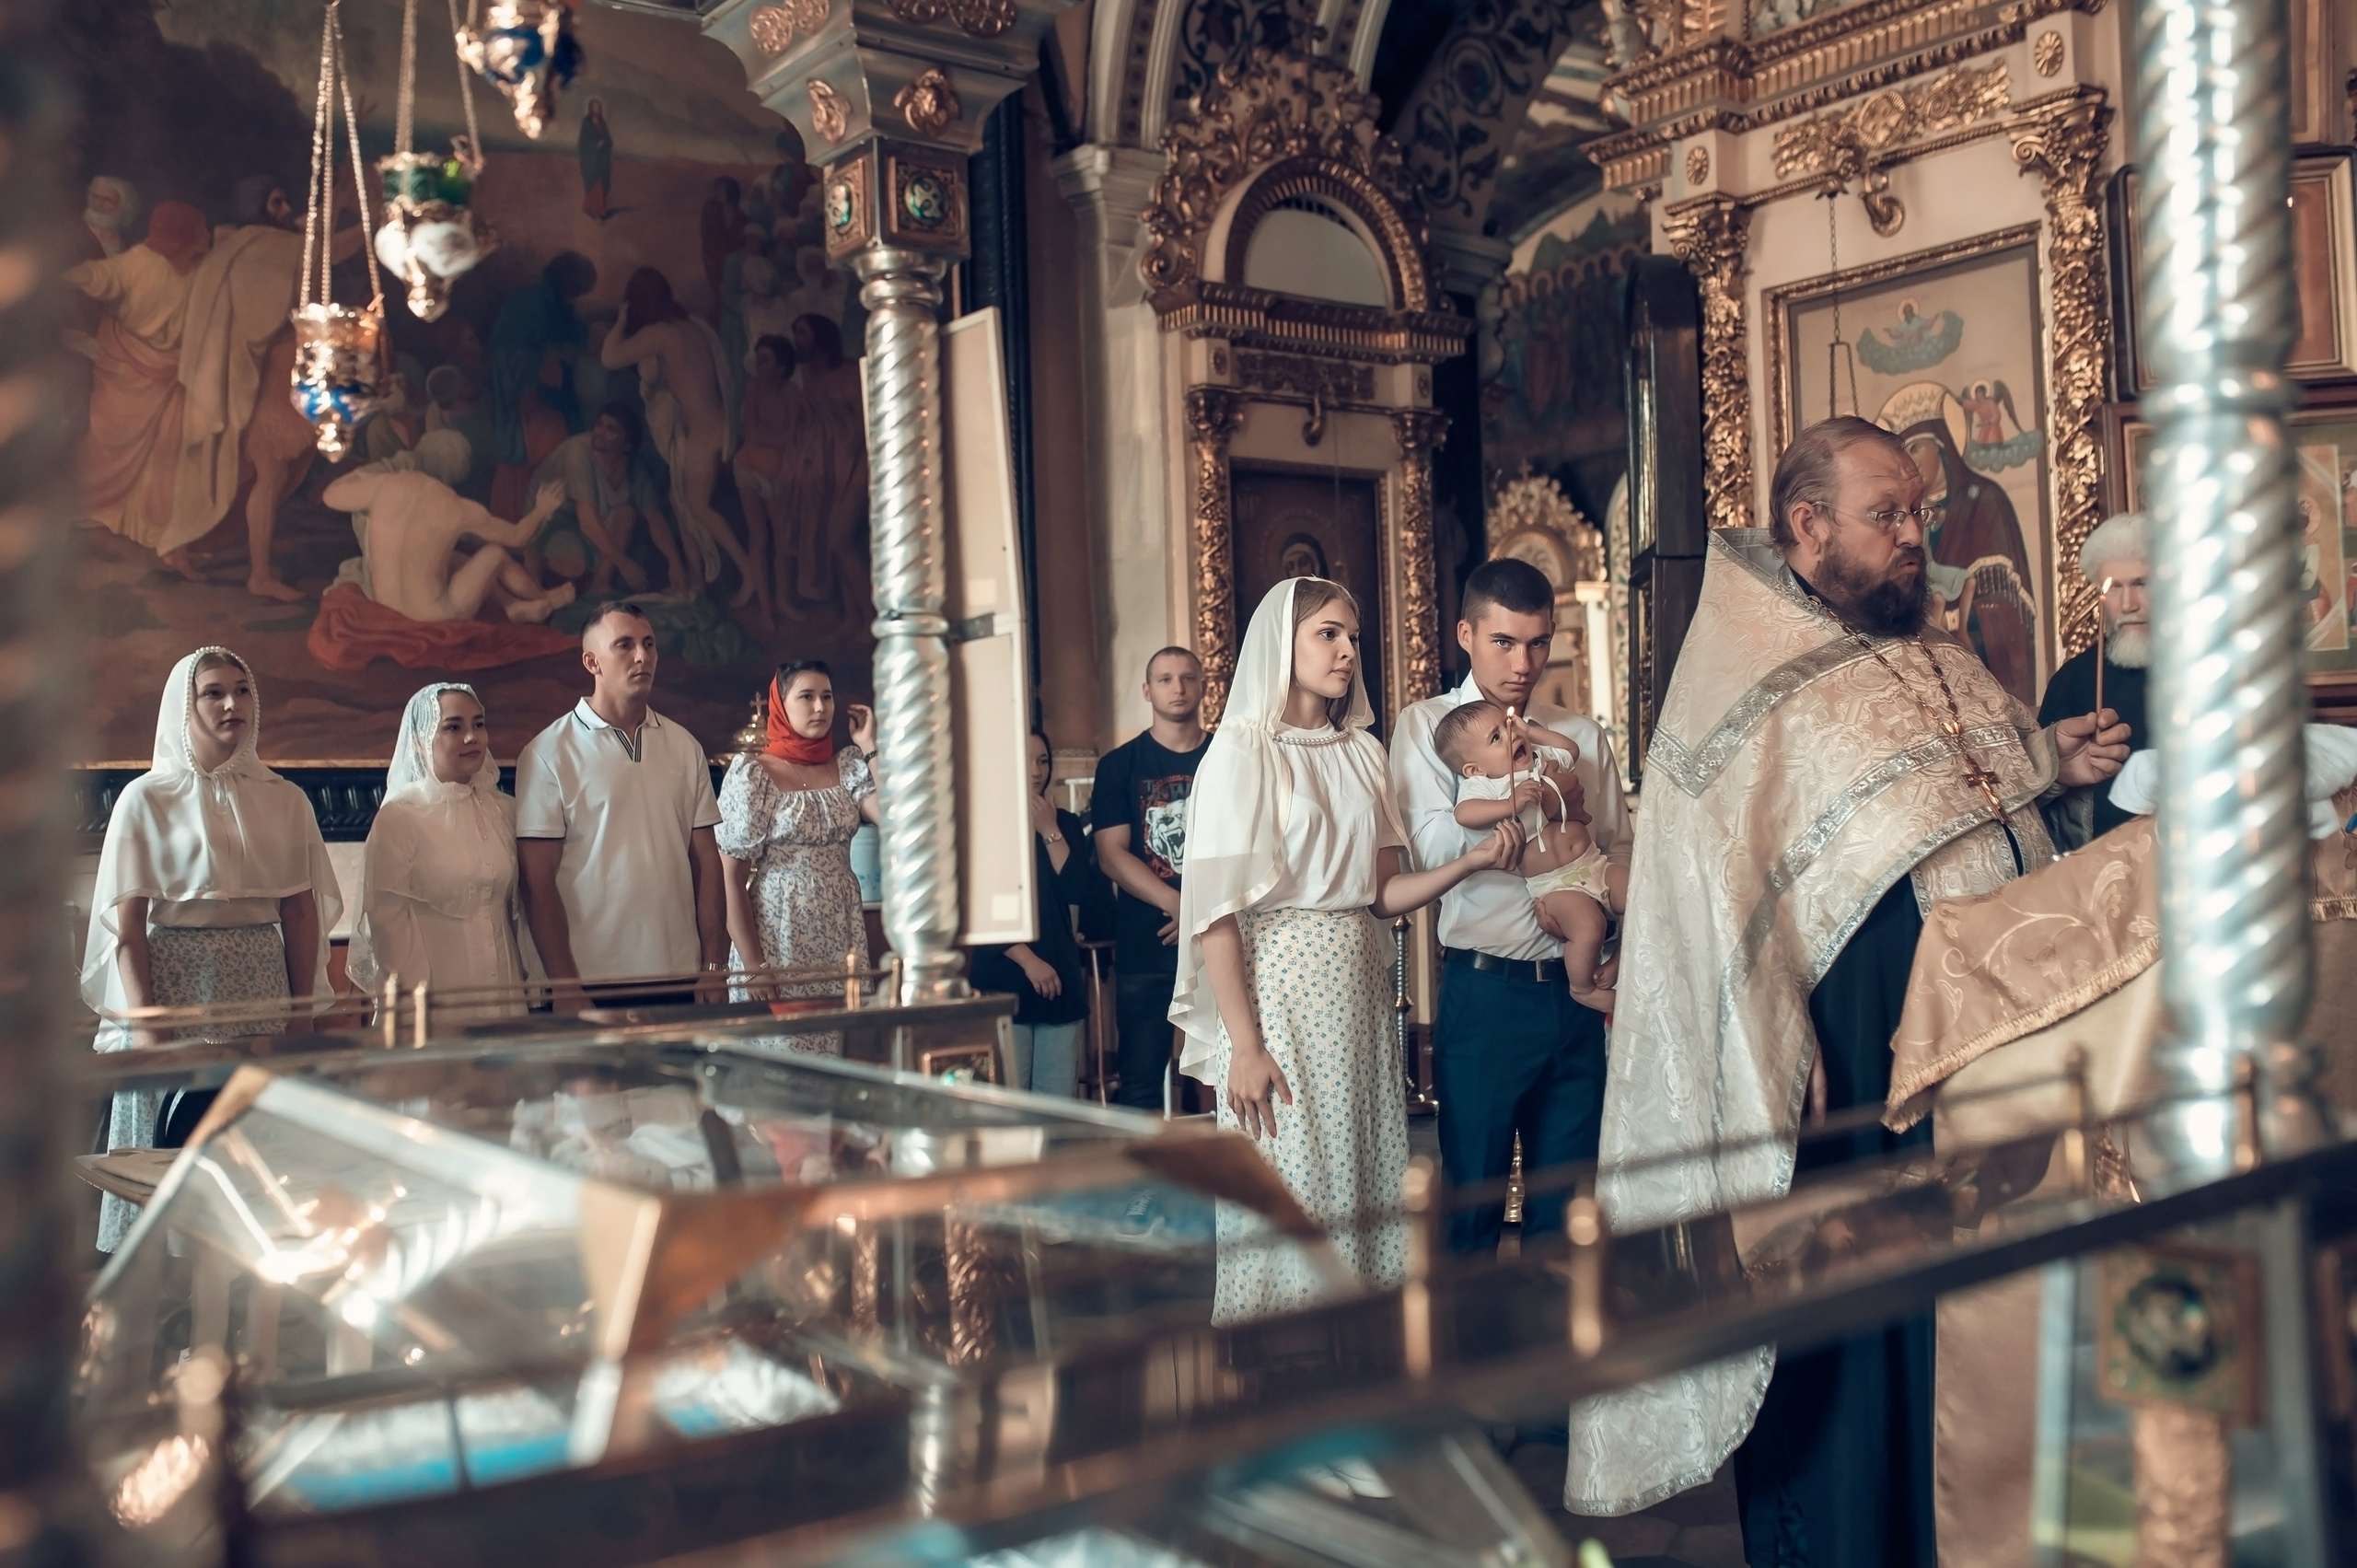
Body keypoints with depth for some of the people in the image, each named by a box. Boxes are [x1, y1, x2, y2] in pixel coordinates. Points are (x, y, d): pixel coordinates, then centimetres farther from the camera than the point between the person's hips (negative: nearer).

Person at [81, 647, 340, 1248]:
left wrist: (301, 1016, 0)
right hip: (175, 984, -2)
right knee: (174, 1150, 0)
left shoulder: (285, 800, 8)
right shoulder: (146, 799, 1)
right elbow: (127, 923, -3)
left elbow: (302, 913, 6)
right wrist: (145, 1027, -11)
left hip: (260, 988, 2)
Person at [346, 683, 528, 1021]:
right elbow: (386, 918, -8)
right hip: (436, 998, -4)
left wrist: (522, 977, 9)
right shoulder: (399, 815, -5)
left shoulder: (503, 810, 8)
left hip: (502, 993, 4)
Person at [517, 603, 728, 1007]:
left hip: (680, 978, 4)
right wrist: (566, 988, -10)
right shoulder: (548, 754, -4)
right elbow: (538, 881, -6)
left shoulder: (685, 747, 8)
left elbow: (706, 859, 8)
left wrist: (713, 966, 2)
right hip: (593, 984, -3)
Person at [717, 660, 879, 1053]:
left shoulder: (848, 767, 8)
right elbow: (732, 878, -8)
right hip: (779, 939, -4)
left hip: (840, 940, 4)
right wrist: (753, 965, -14)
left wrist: (870, 747, -3)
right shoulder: (752, 773, -5)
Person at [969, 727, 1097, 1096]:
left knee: (1059, 1103, 0)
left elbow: (1078, 889, -1)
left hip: (1060, 977, 4)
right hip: (1003, 978, -3)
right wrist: (1028, 960, -11)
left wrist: (1050, 831, -5)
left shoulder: (1065, 823, 13)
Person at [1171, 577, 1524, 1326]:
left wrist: (1471, 861, -7)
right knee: (1288, 1191, -1)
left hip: (1360, 986, 6)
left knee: (1366, 1184, 9)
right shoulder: (1245, 749, -5)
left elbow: (1382, 892, 9)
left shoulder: (1362, 752, 14)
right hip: (1280, 987, -6)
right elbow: (1215, 912, -12)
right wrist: (1244, 1045, -17)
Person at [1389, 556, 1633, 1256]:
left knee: (1567, 1202, 11)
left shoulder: (1584, 736, 12)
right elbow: (1433, 844, -14)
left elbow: (1621, 855, 11)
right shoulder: (1427, 726, 2)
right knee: (1473, 1198, 6)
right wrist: (1547, 805, -14)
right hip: (1485, 990, -3)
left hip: (1576, 991, 4)